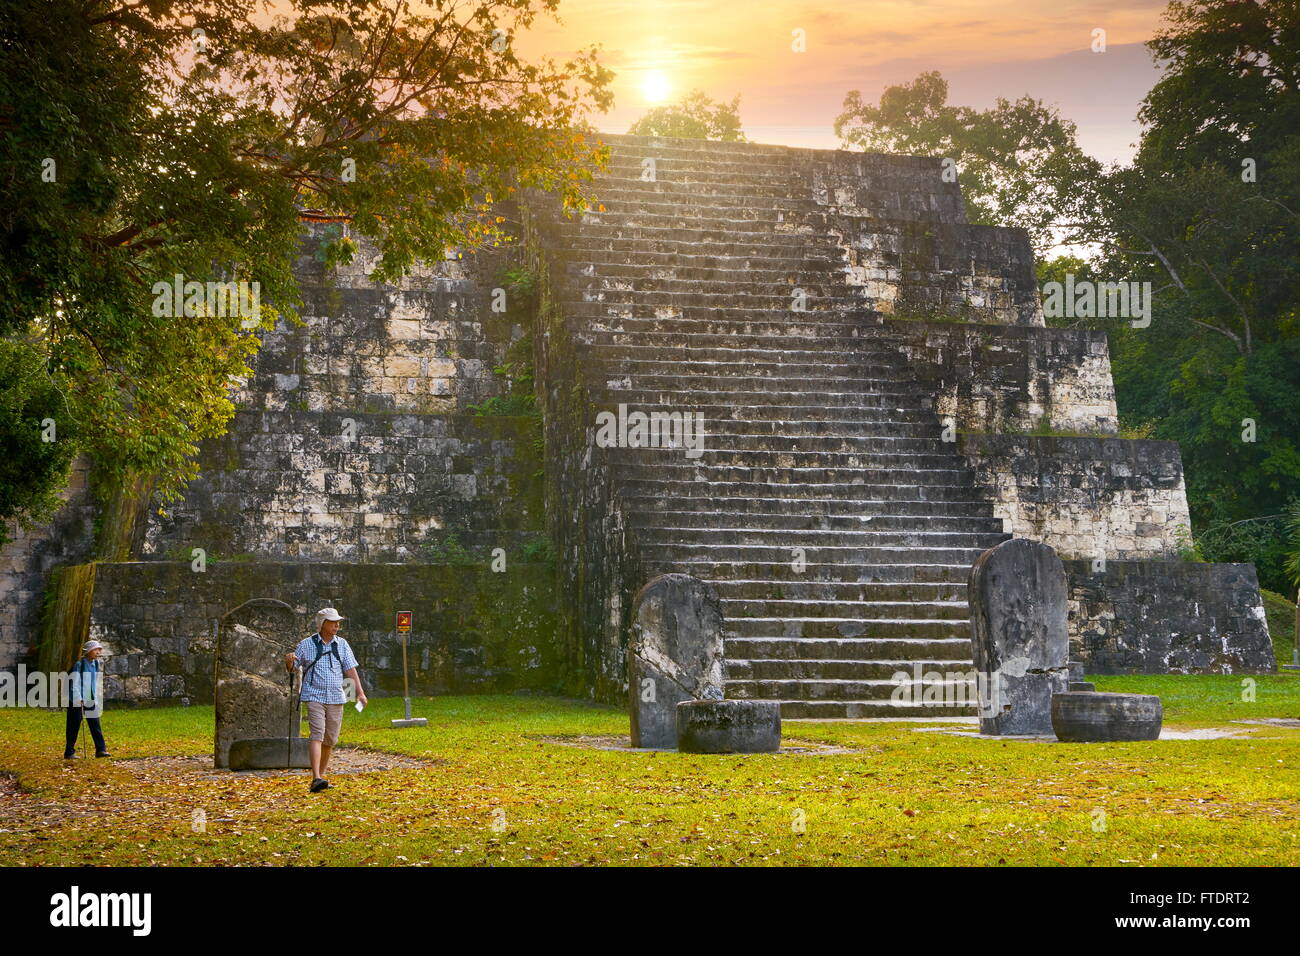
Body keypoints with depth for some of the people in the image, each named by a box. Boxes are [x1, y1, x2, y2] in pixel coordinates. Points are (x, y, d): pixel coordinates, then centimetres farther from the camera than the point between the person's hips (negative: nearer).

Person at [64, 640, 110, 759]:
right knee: (74, 726, 1)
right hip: (77, 700, -6)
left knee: (95, 724, 1)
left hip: (91, 700, 6)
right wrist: (78, 699, -19)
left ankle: (101, 749, 0)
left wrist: (98, 699, 16)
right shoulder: (80, 664, -12)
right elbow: (75, 683, -14)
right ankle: (69, 752, 7)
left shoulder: (96, 664, 10)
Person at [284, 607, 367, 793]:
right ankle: (316, 779, -25)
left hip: (336, 699, 4)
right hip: (314, 696, -4)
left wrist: (360, 692, -5)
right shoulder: (307, 645, 2)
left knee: (330, 739, 6)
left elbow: (351, 670, 7)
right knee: (317, 734, -17)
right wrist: (289, 660, -17)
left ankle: (321, 775, 19)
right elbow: (291, 667, 8)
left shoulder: (342, 645, 10)